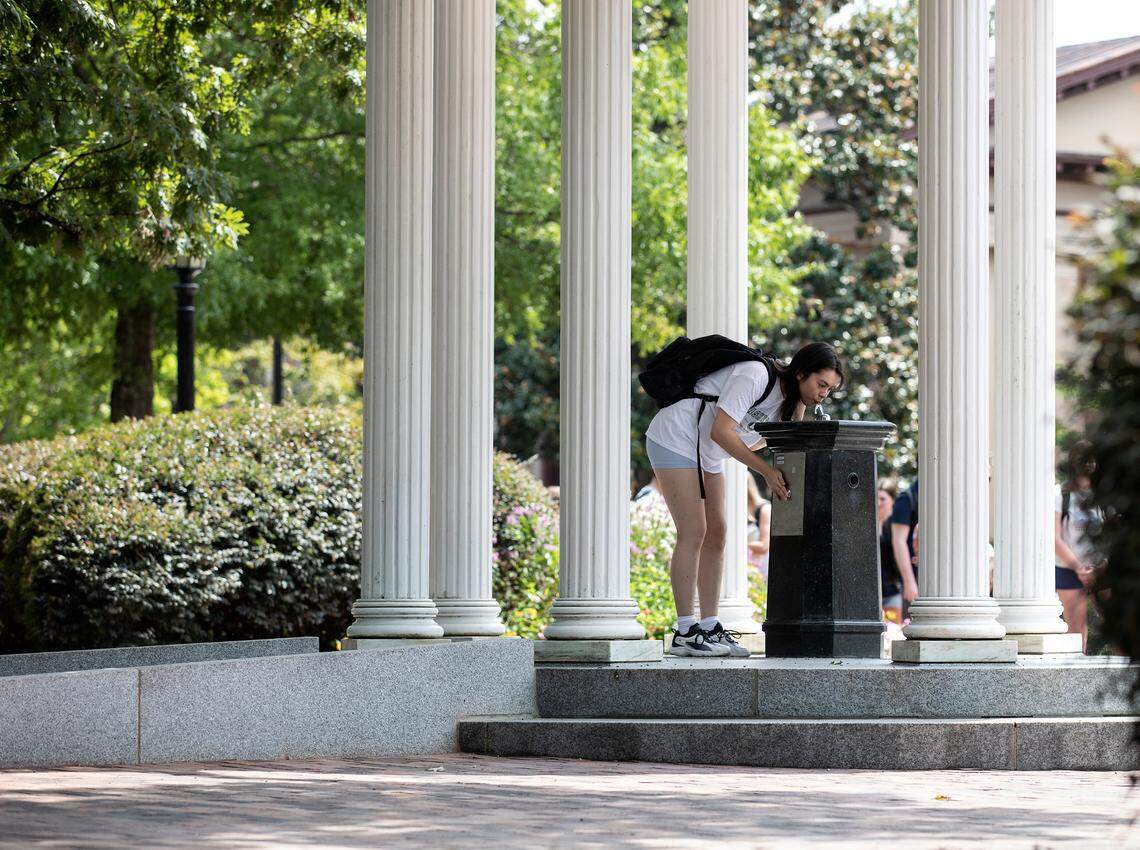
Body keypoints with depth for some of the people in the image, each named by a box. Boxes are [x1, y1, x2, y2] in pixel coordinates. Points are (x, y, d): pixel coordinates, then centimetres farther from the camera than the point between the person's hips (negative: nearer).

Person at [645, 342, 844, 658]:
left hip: (707, 454, 9)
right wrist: (767, 471, -32)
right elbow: (721, 432, -31)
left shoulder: (793, 402, 2)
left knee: (716, 534, 3)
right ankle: (685, 632, -14)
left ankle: (709, 628, 4)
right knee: (693, 531, -13)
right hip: (675, 438, -9)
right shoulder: (755, 377, -27)